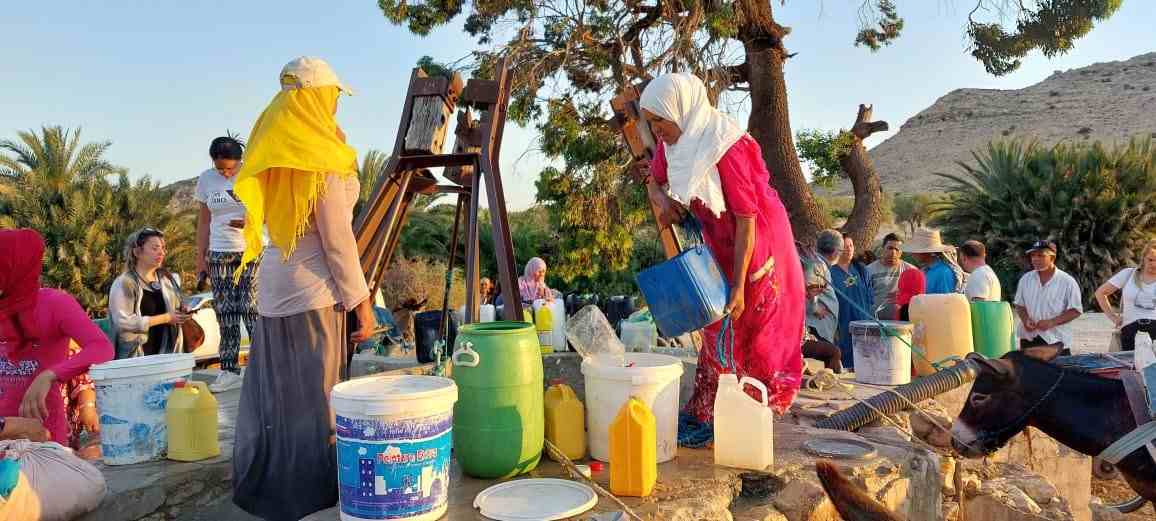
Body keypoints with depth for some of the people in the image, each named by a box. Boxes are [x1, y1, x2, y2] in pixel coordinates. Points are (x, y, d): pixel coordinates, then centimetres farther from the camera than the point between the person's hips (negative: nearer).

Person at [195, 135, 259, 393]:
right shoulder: (206, 179, 7)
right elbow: (204, 222, 11)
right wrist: (200, 258, 8)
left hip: (253, 251, -3)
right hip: (219, 255, 3)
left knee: (251, 307, -11)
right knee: (225, 312, 2)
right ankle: (229, 370, 8)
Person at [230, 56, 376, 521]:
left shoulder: (271, 149, 10)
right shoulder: (321, 155, -13)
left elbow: (270, 219, 15)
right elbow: (336, 239, -14)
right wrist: (361, 301, -9)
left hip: (273, 282, 8)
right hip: (313, 288, -8)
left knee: (276, 391, 16)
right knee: (315, 396, 0)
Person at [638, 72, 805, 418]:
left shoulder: (725, 148, -28)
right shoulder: (673, 142, -7)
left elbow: (746, 220, -26)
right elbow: (653, 181, 12)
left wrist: (739, 288, -26)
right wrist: (661, 200, -14)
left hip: (756, 244, -7)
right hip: (719, 247, 7)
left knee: (752, 335, 3)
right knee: (718, 332, 13)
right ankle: (708, 413, 23)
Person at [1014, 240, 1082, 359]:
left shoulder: (1067, 281, -5)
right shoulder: (1026, 279, 7)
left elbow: (1076, 310, -5)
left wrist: (1051, 322, -18)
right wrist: (1025, 319, -7)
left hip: (1056, 341, -4)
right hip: (1029, 338, 4)